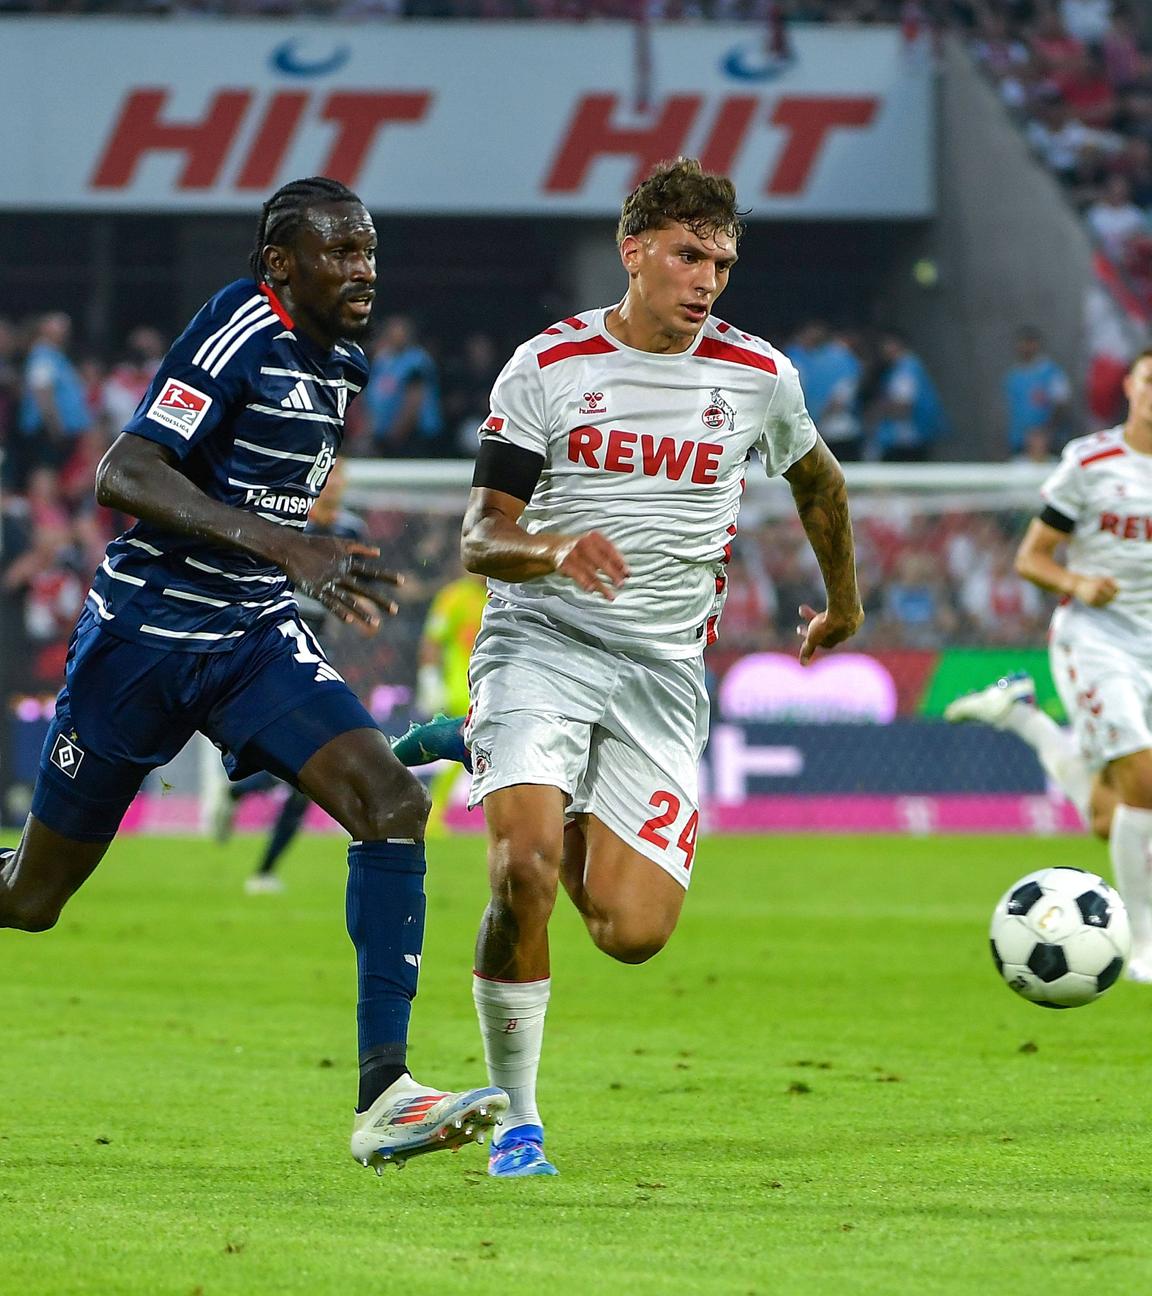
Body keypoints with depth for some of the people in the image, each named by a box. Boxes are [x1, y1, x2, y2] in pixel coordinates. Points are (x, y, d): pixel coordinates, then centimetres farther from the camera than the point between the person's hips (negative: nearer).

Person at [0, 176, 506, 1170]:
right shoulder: (241, 330, -18)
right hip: (141, 636, -6)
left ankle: (385, 1094, -21)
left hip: (257, 640, 6)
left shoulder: (341, 362, 7)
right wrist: (283, 546, -37)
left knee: (394, 805, -17)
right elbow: (123, 475, -29)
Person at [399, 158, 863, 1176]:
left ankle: (563, 816, 28)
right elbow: (481, 539, -4)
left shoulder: (758, 376, 3)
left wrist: (845, 601, 36)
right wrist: (555, 549, -26)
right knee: (523, 872, -25)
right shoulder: (547, 367, -2)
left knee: (634, 934, -9)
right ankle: (516, 1121, -8)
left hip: (664, 669, 2)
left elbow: (817, 480, 25)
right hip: (541, 640, -2)